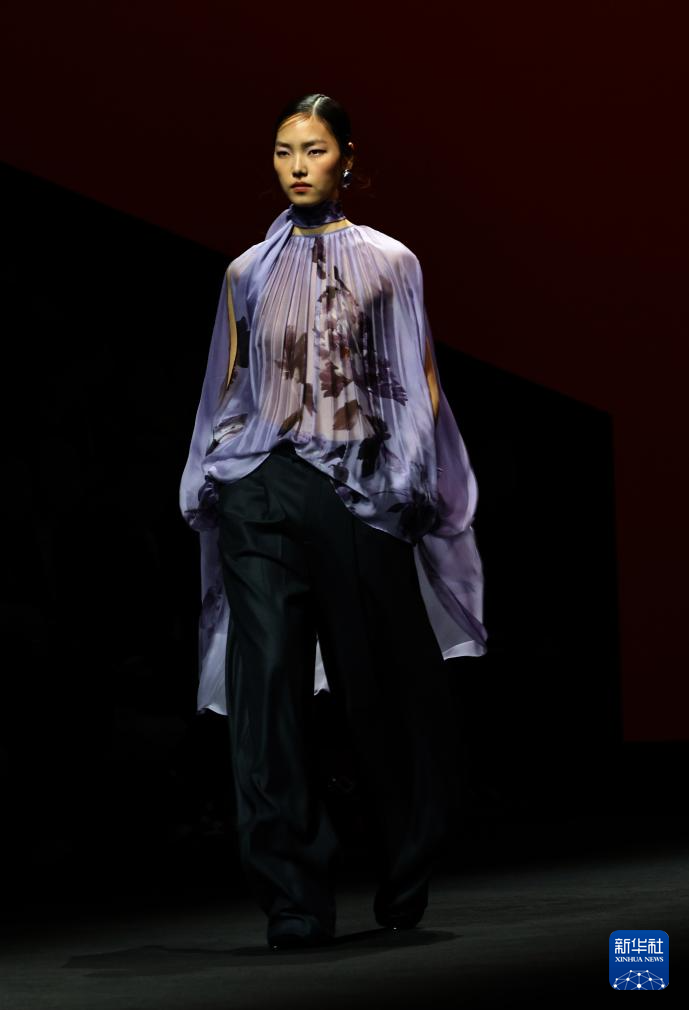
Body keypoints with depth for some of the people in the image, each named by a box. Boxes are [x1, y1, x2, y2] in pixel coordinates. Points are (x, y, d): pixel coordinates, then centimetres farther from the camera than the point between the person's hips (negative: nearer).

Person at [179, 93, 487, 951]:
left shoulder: (387, 263, 8)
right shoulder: (248, 272, 15)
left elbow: (420, 385, 6)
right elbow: (227, 390, 17)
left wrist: (408, 482, -7)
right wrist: (213, 483, 6)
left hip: (361, 490, -1)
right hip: (263, 493, 2)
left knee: (381, 687, 3)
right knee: (269, 689, -7)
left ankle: (404, 889, 22)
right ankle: (294, 905, -4)